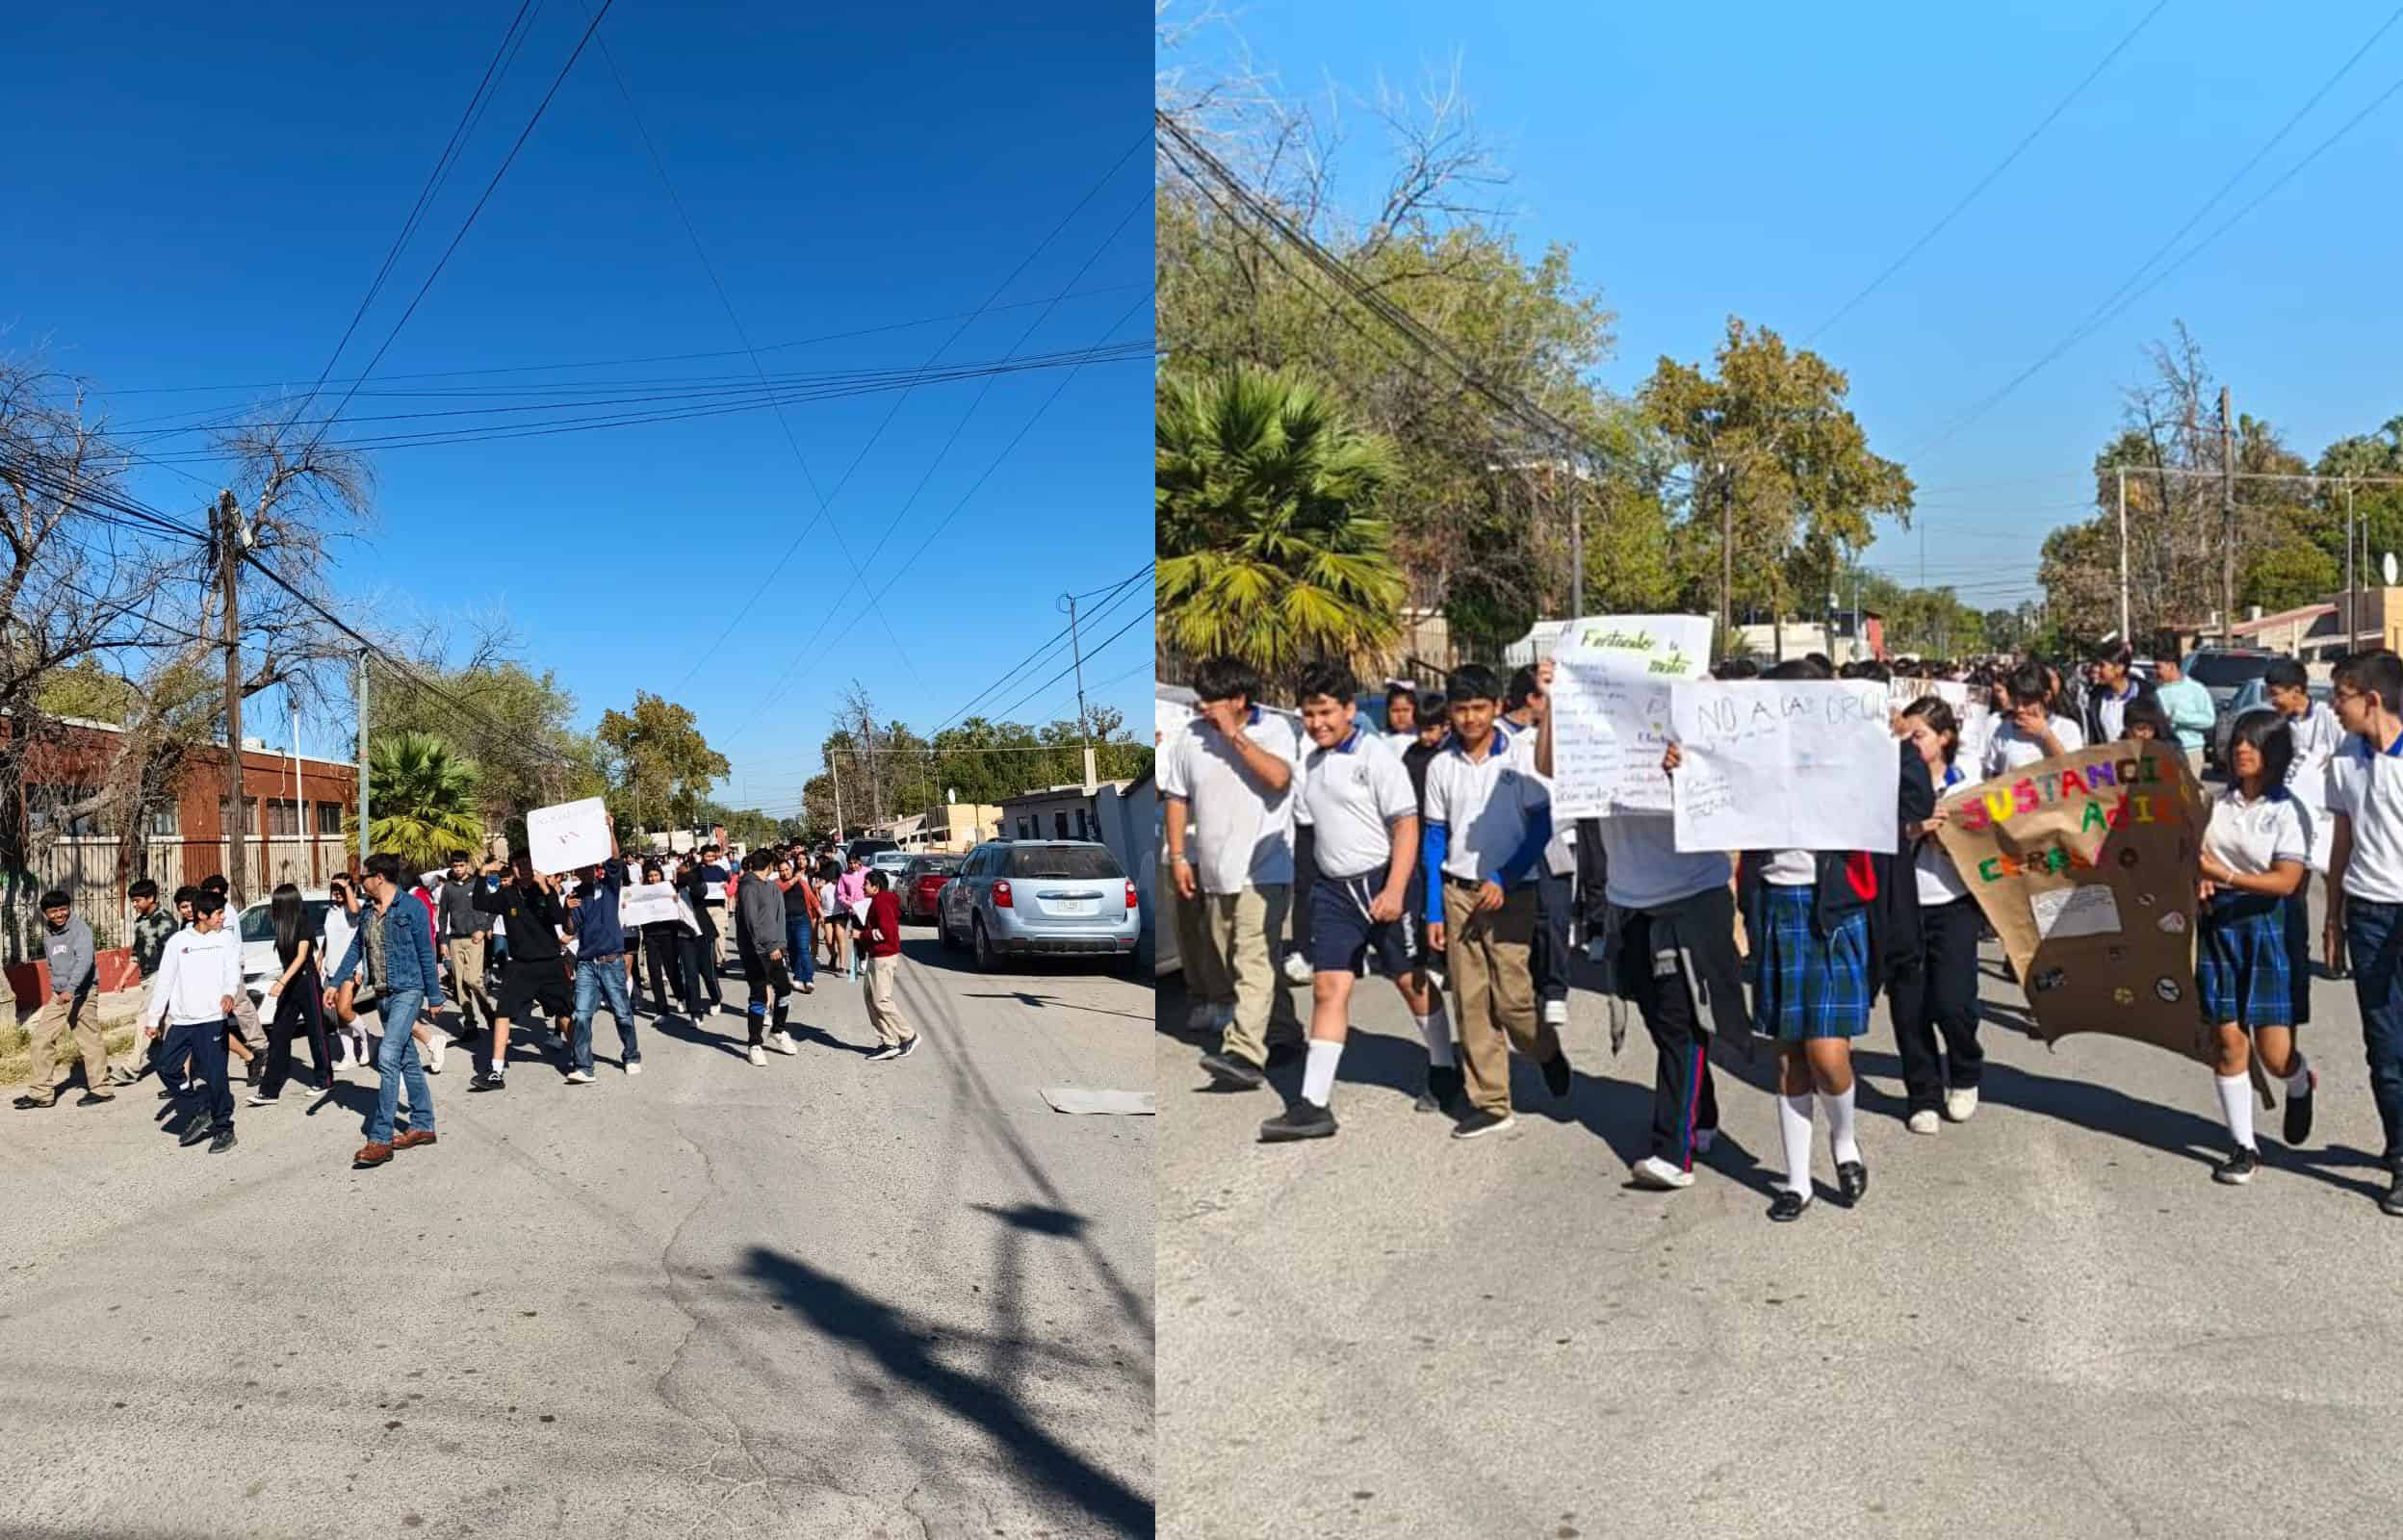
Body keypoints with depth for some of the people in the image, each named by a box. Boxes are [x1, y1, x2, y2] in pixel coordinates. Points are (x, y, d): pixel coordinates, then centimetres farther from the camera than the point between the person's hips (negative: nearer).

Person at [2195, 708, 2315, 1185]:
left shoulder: (2289, 811, -5)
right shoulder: (2217, 802, 7)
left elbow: (2286, 881, -13)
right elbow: (2196, 855, 12)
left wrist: (2222, 874, -23)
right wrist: (2198, 880, -10)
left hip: (2268, 926, -3)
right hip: (2218, 924, 3)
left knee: (2275, 1052, -3)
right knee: (2228, 1042, 2)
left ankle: (2300, 1085, 34)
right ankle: (2243, 1147, 13)